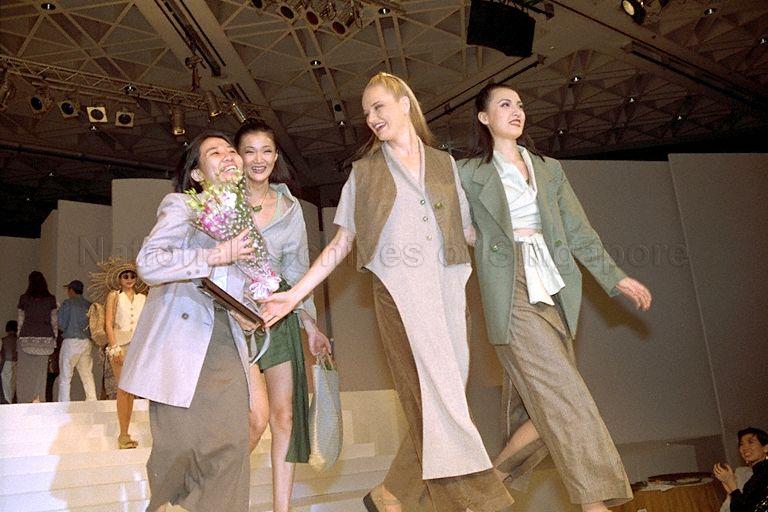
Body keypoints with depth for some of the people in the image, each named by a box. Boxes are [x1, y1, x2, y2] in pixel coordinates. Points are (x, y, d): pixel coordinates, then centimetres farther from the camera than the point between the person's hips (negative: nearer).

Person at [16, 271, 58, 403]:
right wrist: (54, 339, 11)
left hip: (27, 337, -1)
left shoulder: (24, 298, 2)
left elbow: (20, 320, 6)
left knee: (25, 371, 5)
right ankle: (38, 399, -1)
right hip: (45, 338, 1)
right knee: (41, 370, 5)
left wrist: (19, 337, 14)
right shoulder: (51, 299, 4)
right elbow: (54, 321, 5)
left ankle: (24, 401, 2)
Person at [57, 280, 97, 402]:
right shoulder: (89, 305, 8)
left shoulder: (67, 303, -4)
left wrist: (67, 331, 14)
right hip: (86, 342, 5)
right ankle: (92, 401, 8)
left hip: (71, 341, -5)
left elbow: (62, 324, -4)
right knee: (87, 374, 9)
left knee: (65, 376, 1)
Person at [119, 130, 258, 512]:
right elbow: (148, 264, -16)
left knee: (230, 446, -5)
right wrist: (217, 255, -19)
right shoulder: (182, 206, 0)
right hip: (180, 345, -5)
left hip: (226, 346, 5)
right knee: (179, 445, -5)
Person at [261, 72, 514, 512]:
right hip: (399, 291, -3)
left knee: (437, 405, 0)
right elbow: (342, 243, 10)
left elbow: (469, 232, 15)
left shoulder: (445, 164, 16)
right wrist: (295, 294, 3)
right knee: (437, 398, -10)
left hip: (448, 290, 3)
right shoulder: (365, 171, 12)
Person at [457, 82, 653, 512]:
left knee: (540, 405, 1)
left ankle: (496, 476, 17)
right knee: (565, 398, -12)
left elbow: (578, 230, 15)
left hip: (554, 290, 5)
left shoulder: (549, 169, 20)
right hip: (511, 293, -5)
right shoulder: (470, 174, 8)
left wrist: (615, 277, 8)